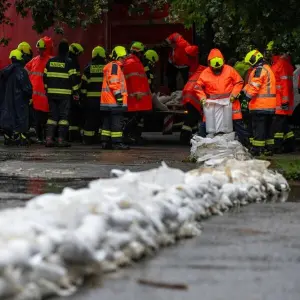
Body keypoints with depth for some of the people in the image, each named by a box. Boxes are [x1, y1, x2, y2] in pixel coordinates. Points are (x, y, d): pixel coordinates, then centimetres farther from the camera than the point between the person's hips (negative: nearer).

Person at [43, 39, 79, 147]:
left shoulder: (50, 61, 7)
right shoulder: (68, 62, -7)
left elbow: (45, 77, 11)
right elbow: (73, 78, -9)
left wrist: (47, 89, 21)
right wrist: (75, 92, -1)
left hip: (52, 93, 4)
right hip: (65, 93, -4)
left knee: (52, 115, 10)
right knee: (64, 116, 0)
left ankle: (49, 138, 3)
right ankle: (61, 139, -5)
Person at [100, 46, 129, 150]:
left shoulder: (110, 66, 24)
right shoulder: (114, 66, -9)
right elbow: (113, 82, -19)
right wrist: (119, 95, -19)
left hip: (107, 102, 11)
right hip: (114, 102, -11)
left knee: (108, 122, 12)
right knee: (117, 122, -9)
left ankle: (105, 142, 14)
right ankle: (117, 142, -10)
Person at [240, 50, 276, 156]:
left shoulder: (259, 69, -11)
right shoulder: (268, 69, 21)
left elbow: (254, 86, -18)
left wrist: (247, 98, -16)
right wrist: (244, 92, 15)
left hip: (260, 105, -10)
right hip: (270, 106, 10)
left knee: (258, 127, -7)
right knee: (268, 126, 13)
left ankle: (257, 148, -6)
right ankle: (269, 148, 16)